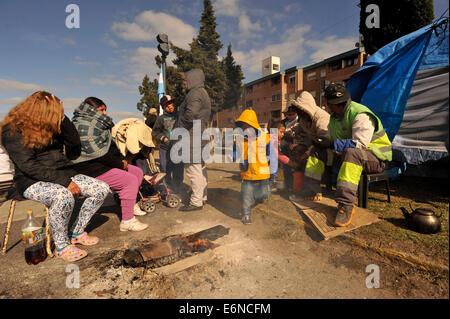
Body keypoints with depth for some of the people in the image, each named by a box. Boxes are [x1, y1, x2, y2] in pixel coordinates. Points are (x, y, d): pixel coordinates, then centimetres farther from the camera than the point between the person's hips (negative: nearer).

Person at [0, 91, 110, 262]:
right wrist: (64, 182, -24)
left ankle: (76, 232, 5)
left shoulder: (51, 125, 9)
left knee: (102, 188, -10)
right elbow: (28, 166, -18)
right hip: (33, 181, -6)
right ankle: (61, 246, -13)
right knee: (63, 196, -38)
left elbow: (74, 146, 1)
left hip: (63, 175, 7)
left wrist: (62, 118, -8)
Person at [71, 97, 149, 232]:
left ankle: (131, 204, 24)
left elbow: (110, 144, 20)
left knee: (138, 172, 10)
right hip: (92, 170, -11)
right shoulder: (83, 124, -15)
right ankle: (127, 221, -16)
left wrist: (121, 159, 4)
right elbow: (97, 152, -24)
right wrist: (119, 164, -18)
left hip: (105, 164, 11)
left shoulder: (97, 123, 18)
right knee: (131, 180, -21)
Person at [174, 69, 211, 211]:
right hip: (200, 137, 11)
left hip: (192, 137, -11)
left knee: (193, 169, -7)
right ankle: (202, 197, 25)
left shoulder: (195, 93, -10)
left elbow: (190, 115, -25)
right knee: (200, 168, 14)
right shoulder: (202, 93, 23)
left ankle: (196, 202, -1)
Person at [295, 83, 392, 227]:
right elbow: (332, 140, 11)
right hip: (347, 155, 8)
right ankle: (311, 191, -4)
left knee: (351, 153, -42)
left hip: (376, 157, -8)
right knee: (318, 150, 0)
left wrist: (331, 144, -27)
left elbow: (359, 144, -32)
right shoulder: (335, 116, 8)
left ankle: (345, 205, -42)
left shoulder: (360, 115, -20)